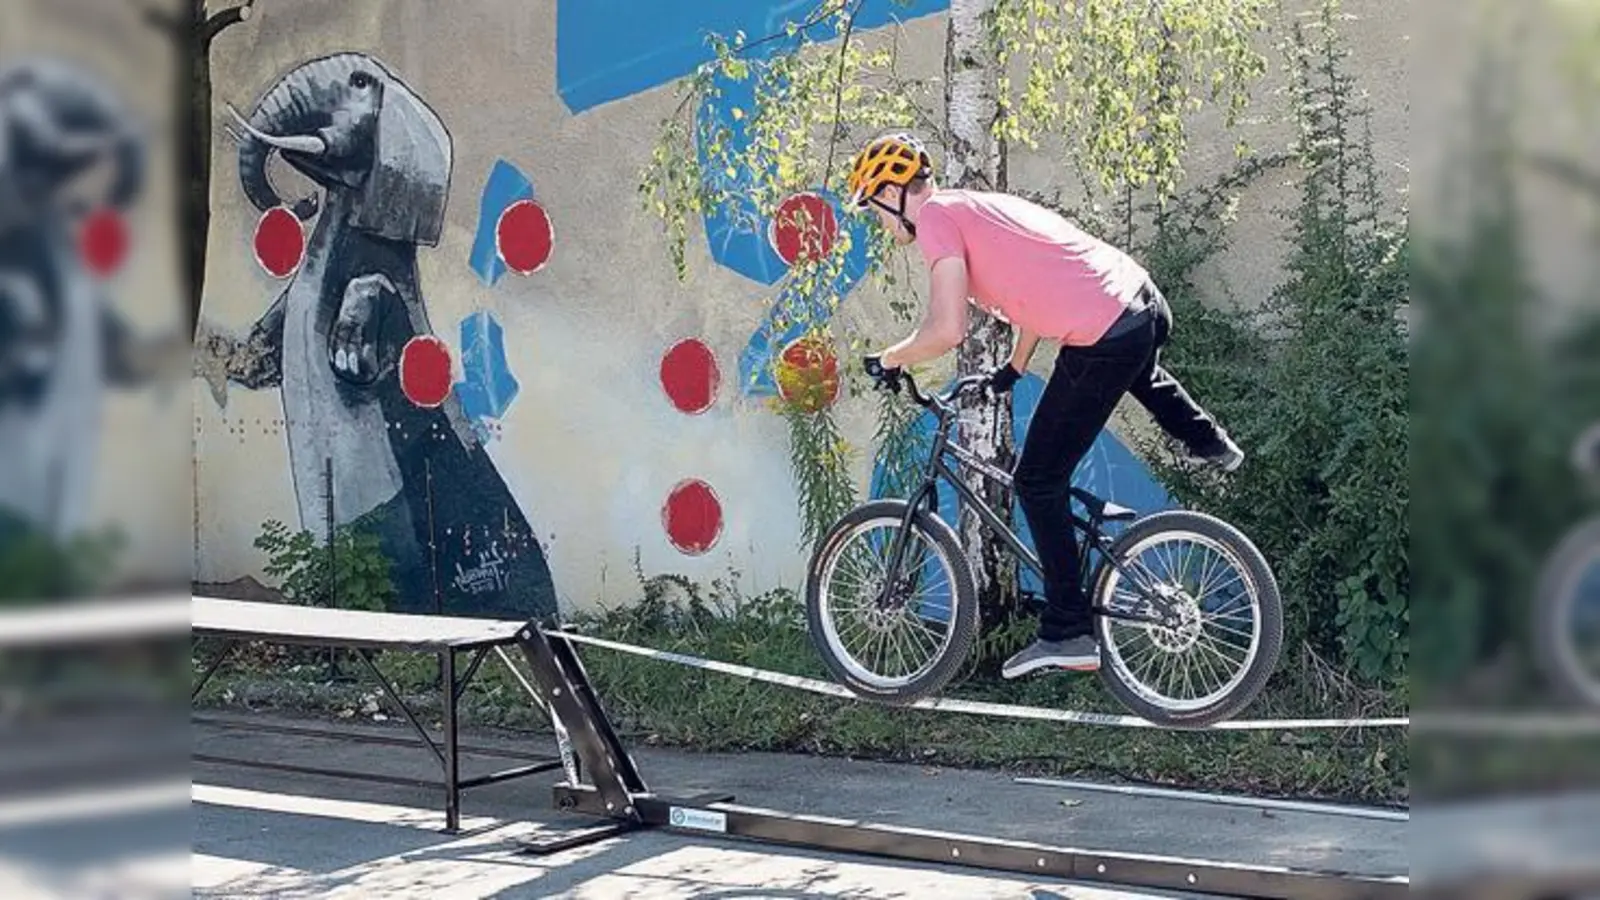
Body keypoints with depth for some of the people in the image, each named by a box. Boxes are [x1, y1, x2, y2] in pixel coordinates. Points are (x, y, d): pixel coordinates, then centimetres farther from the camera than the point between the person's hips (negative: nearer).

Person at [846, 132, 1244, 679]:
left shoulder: (936, 218, -8)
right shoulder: (976, 205, 19)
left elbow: (947, 331, -17)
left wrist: (888, 361, 0)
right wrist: (1016, 367, 34)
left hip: (1104, 343, -9)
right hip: (1145, 300, 9)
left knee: (1038, 484, 4)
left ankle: (1069, 634, 7)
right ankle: (1211, 444, 61)